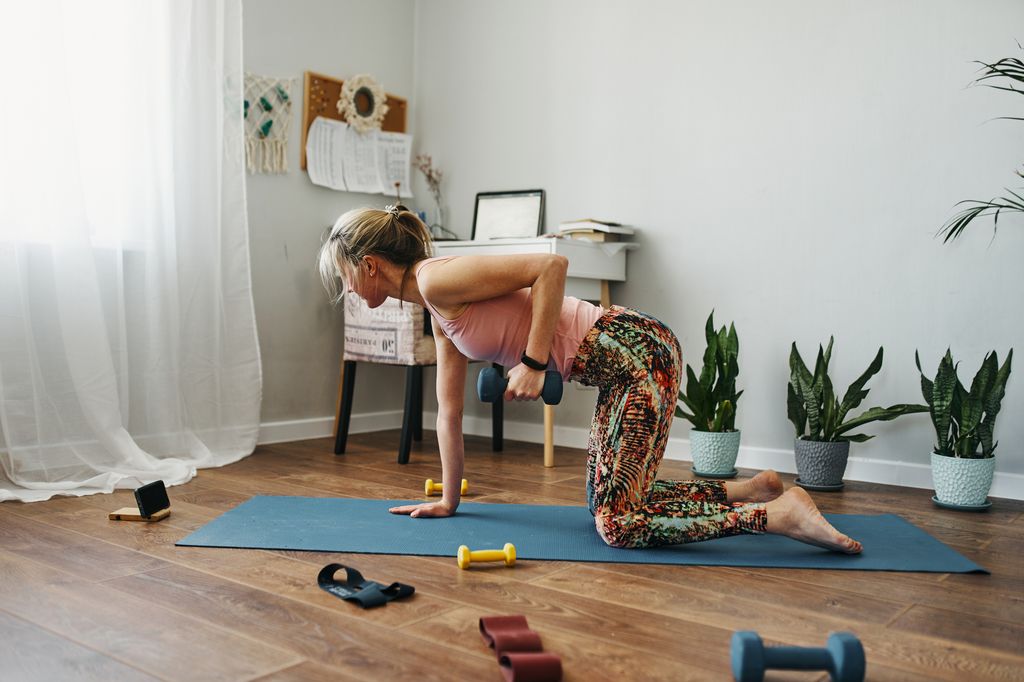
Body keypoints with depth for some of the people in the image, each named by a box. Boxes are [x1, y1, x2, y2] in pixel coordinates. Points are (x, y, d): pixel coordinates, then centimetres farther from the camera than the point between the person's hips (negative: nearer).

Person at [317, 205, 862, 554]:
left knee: (617, 525, -9)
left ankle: (780, 514, -5)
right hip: (625, 364, 10)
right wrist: (448, 500, 24)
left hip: (636, 353, -10)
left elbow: (551, 265, -20)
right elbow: (449, 408, 21)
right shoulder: (438, 312, 17)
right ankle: (750, 489, 22)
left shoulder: (438, 280, -13)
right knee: (608, 504, 17)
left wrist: (534, 362, -20)